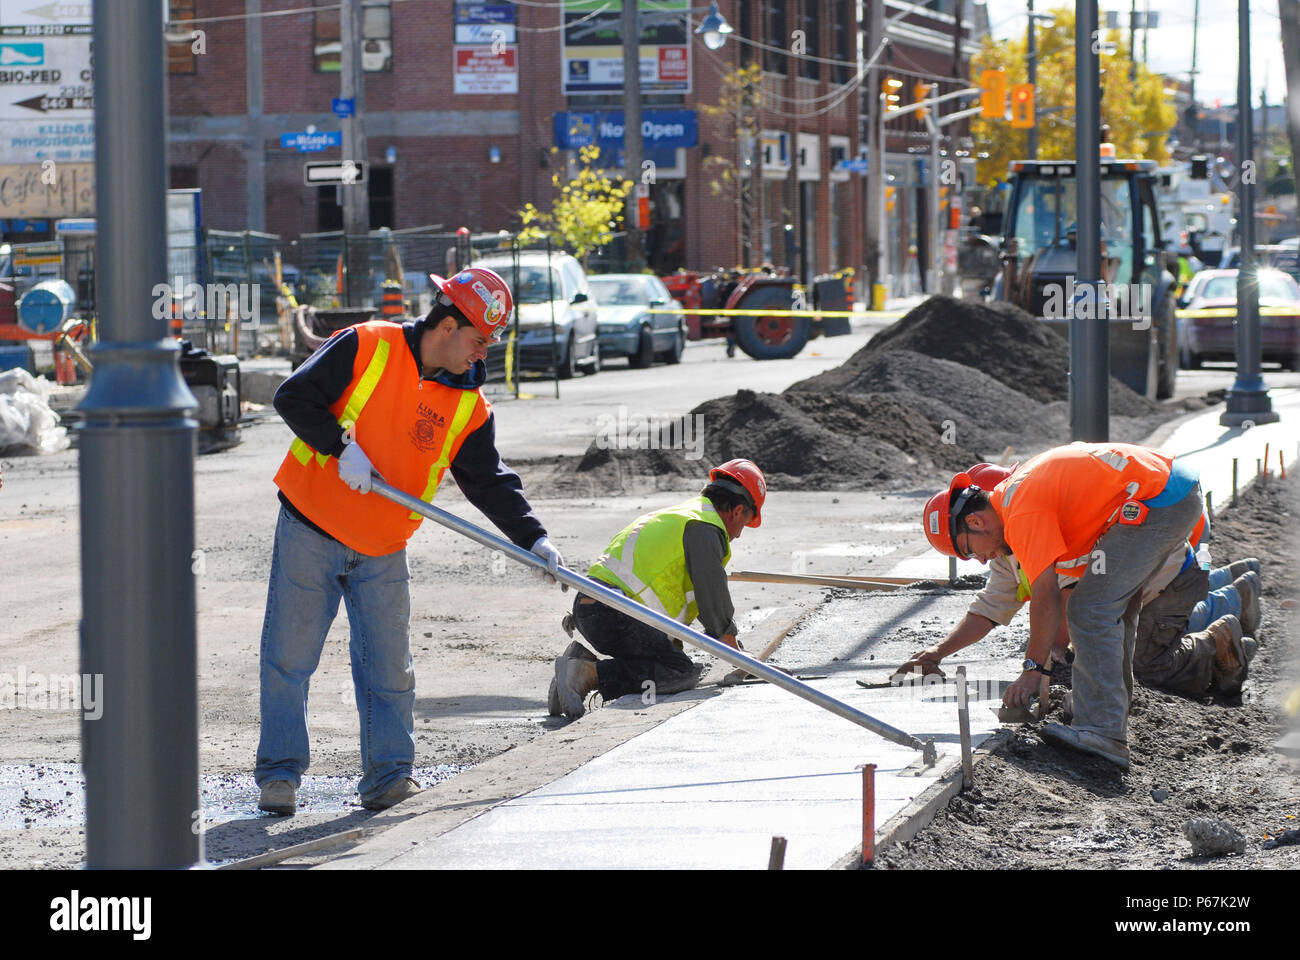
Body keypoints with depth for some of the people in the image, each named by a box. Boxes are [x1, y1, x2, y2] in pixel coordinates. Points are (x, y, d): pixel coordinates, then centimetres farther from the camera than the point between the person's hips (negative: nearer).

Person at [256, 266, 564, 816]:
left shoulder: (469, 408, 3)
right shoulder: (365, 348, -9)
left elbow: (490, 482, 2)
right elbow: (294, 397, -11)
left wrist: (532, 539, -9)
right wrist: (341, 447, -20)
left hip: (382, 554, 4)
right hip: (309, 529, -4)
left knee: (388, 670, 3)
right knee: (288, 657, -1)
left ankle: (387, 776, 10)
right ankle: (280, 775, 6)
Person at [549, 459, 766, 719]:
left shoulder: (675, 516, 30)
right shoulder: (705, 527, -2)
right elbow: (714, 601, 0)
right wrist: (740, 660, 13)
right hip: (613, 615, -10)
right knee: (684, 672, -13)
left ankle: (584, 660, 0)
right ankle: (588, 673, -24)